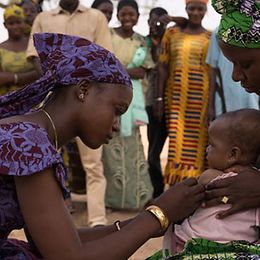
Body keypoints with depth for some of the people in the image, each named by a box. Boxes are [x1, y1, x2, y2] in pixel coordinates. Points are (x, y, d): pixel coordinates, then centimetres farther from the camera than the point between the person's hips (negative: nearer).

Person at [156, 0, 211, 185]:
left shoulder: (211, 38, 6)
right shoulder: (172, 33, 8)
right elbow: (163, 67, 6)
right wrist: (159, 98, 0)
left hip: (201, 99, 0)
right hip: (176, 98, 0)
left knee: (197, 143, 1)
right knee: (177, 143, -4)